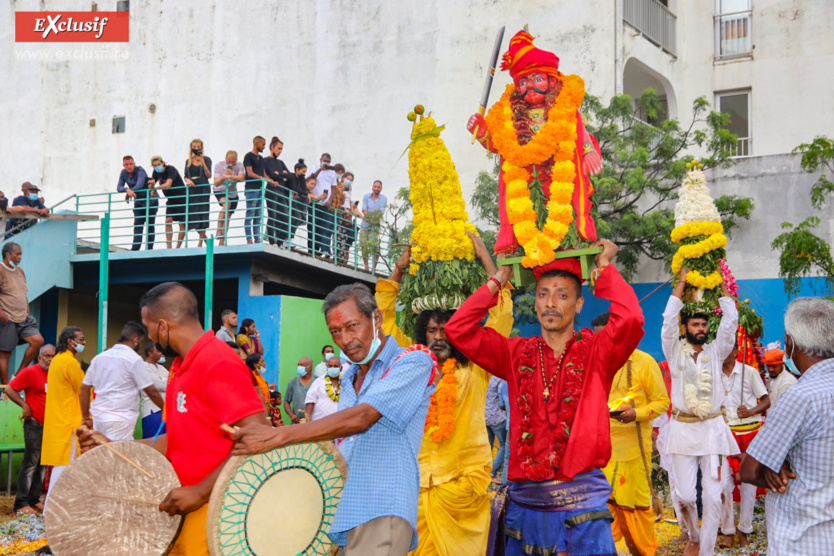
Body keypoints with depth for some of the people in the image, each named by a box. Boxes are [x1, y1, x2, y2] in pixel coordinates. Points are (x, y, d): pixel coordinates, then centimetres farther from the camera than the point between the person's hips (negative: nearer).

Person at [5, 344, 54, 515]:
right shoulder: (30, 372, -8)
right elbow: (9, 390, -10)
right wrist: (25, 406, -12)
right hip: (35, 424, -6)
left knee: (43, 463, 10)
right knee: (31, 462, -7)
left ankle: (34, 499, 17)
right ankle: (21, 503, -3)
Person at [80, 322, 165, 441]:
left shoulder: (99, 357, 12)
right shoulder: (134, 359, -7)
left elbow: (85, 388, 13)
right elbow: (152, 392, -6)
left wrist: (85, 417, 19)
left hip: (98, 417, 7)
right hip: (120, 419, -7)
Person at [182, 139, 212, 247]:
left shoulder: (206, 159, 2)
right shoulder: (188, 161, 13)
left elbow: (209, 176, -7)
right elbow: (185, 176, 14)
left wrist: (203, 163, -17)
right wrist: (188, 180, -8)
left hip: (203, 188, -4)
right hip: (192, 189, 4)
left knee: (202, 213, -6)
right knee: (192, 214, -1)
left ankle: (201, 242, -3)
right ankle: (204, 237, 17)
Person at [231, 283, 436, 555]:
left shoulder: (413, 362, -7)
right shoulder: (349, 378, 20)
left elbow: (360, 418, -19)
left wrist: (277, 436, -23)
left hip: (383, 513, -7)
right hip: (341, 514, 7)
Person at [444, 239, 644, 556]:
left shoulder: (596, 352, 0)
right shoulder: (517, 354, 8)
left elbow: (630, 320, -19)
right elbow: (457, 330, 1)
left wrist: (605, 268, -5)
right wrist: (498, 281, 6)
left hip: (580, 504, -3)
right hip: (523, 503, 3)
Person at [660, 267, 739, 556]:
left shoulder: (716, 351, 8)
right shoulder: (675, 351, 4)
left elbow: (731, 321, 0)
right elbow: (669, 319, -6)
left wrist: (721, 283, 3)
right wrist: (681, 282, -3)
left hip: (713, 429, 1)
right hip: (683, 429, -1)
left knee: (713, 496, -3)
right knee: (685, 495, -3)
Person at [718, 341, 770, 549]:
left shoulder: (749, 372, -2)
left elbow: (766, 401, 0)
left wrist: (751, 411, -18)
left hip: (750, 433, -2)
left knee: (748, 484, 3)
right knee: (724, 483, -7)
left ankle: (744, 531, 15)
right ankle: (727, 532, 3)